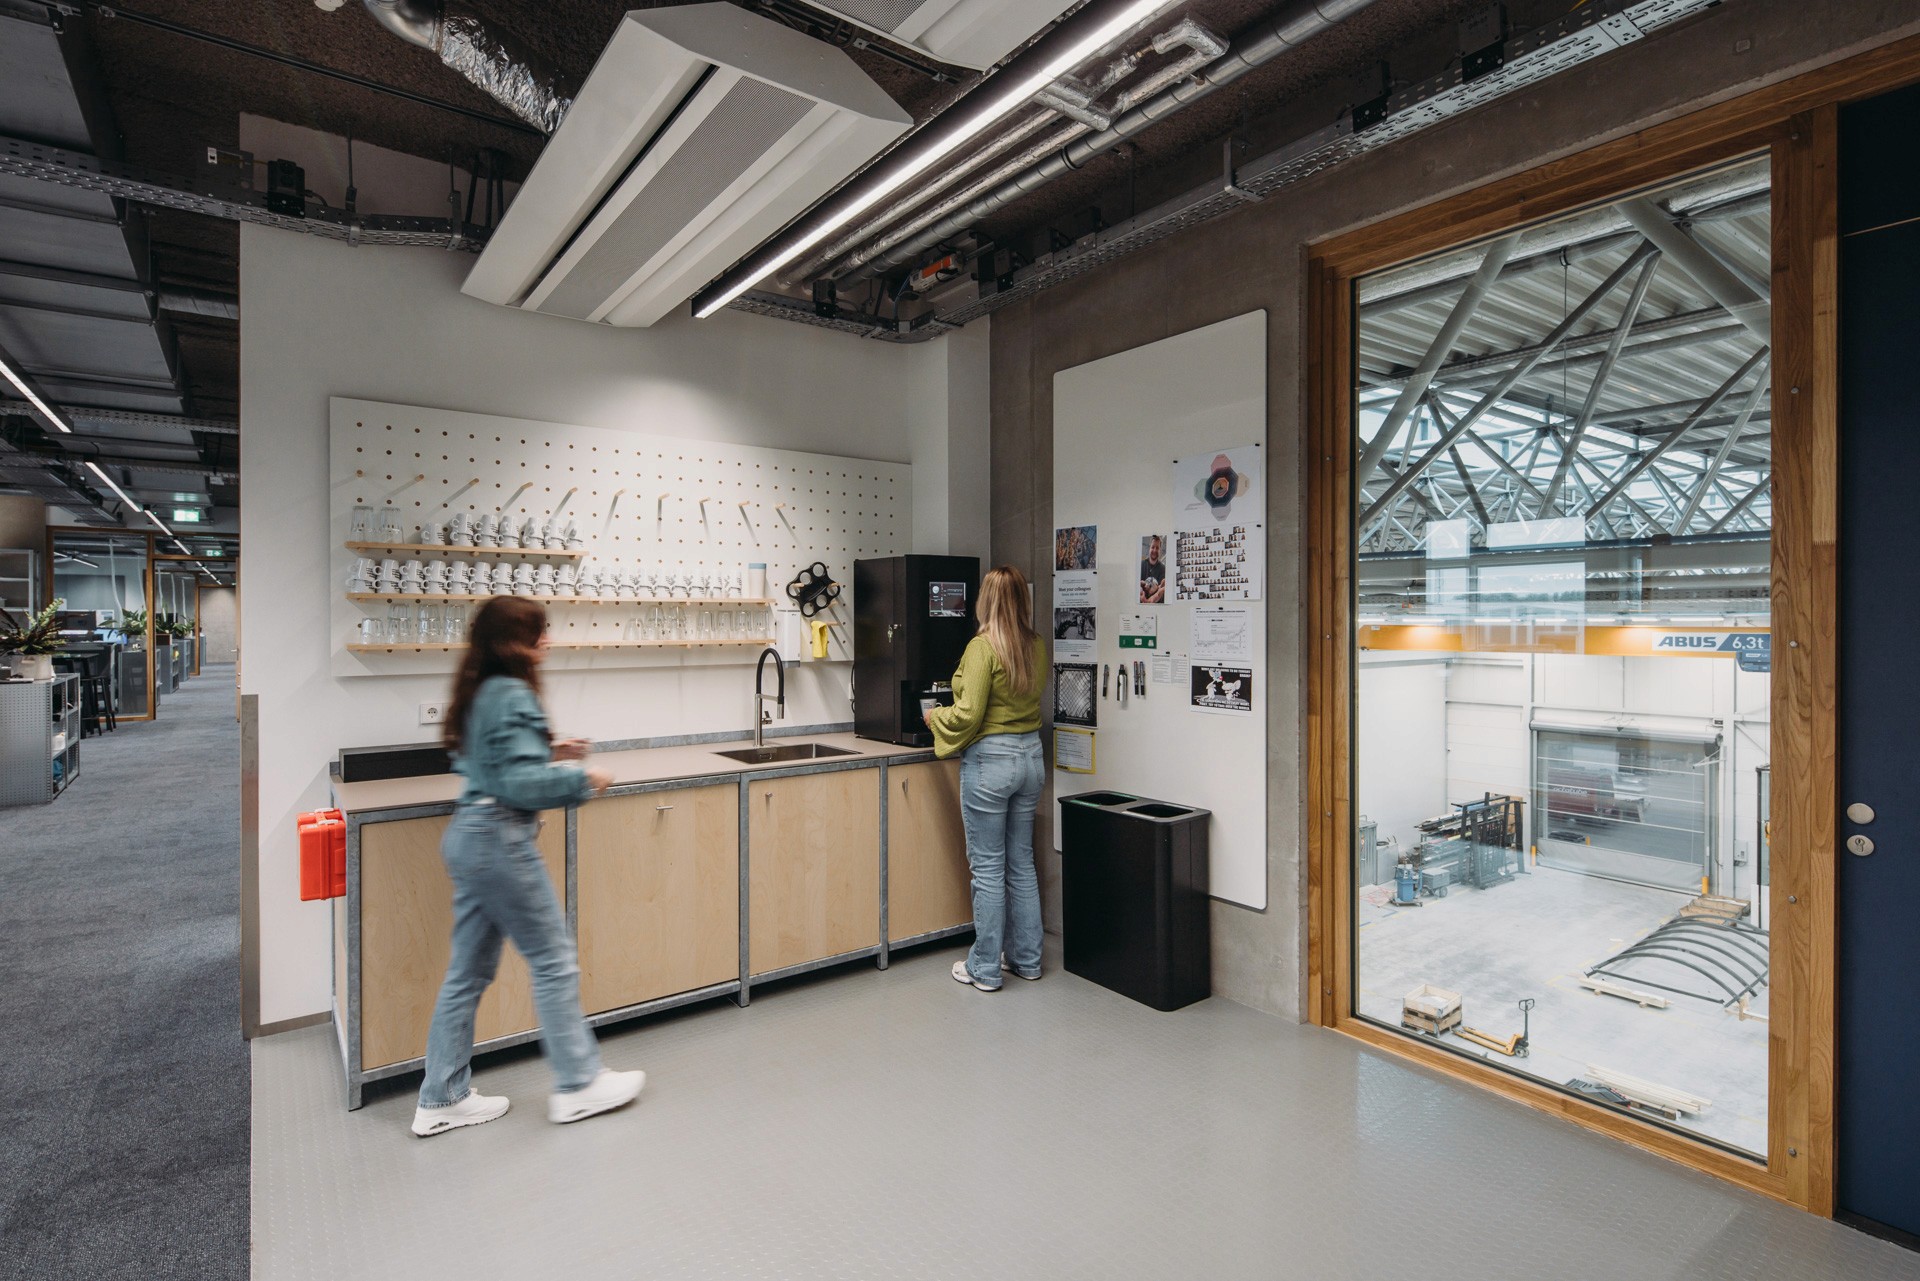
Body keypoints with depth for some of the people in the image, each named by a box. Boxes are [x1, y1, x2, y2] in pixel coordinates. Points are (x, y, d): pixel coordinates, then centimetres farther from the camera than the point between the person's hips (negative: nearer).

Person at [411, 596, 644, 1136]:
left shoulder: (479, 694, 11)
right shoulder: (513, 697, -17)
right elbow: (520, 784, -22)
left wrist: (548, 754, 14)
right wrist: (581, 779, -11)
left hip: (467, 836, 10)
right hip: (501, 841, -10)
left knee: (469, 971, 16)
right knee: (554, 961, 3)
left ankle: (442, 1099, 26)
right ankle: (578, 1085, 15)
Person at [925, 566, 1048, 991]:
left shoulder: (983, 647, -16)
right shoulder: (1037, 646, 3)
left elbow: (968, 715, -18)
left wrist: (934, 717, 1)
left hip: (990, 759, -7)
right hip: (1031, 755, 7)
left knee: (988, 867, 4)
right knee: (1021, 862, 17)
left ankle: (985, 968, 15)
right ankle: (1026, 958, 28)